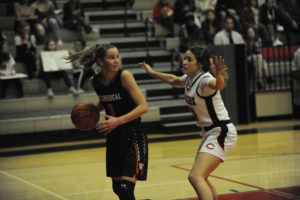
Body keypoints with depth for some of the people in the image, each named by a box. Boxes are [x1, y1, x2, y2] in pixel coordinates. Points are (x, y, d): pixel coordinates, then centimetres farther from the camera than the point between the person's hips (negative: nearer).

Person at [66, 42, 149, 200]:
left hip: (133, 136, -6)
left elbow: (143, 107, -19)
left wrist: (118, 121, -25)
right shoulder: (94, 81, -2)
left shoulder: (124, 76, -18)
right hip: (114, 137, 6)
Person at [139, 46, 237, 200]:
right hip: (209, 133, 10)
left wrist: (218, 75, -65)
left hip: (221, 132, -10)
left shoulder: (204, 79, -20)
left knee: (195, 177, -24)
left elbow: (218, 85, -45)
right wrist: (153, 73, 34)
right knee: (200, 178, 22)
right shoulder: (189, 79, 6)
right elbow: (173, 80, 30)